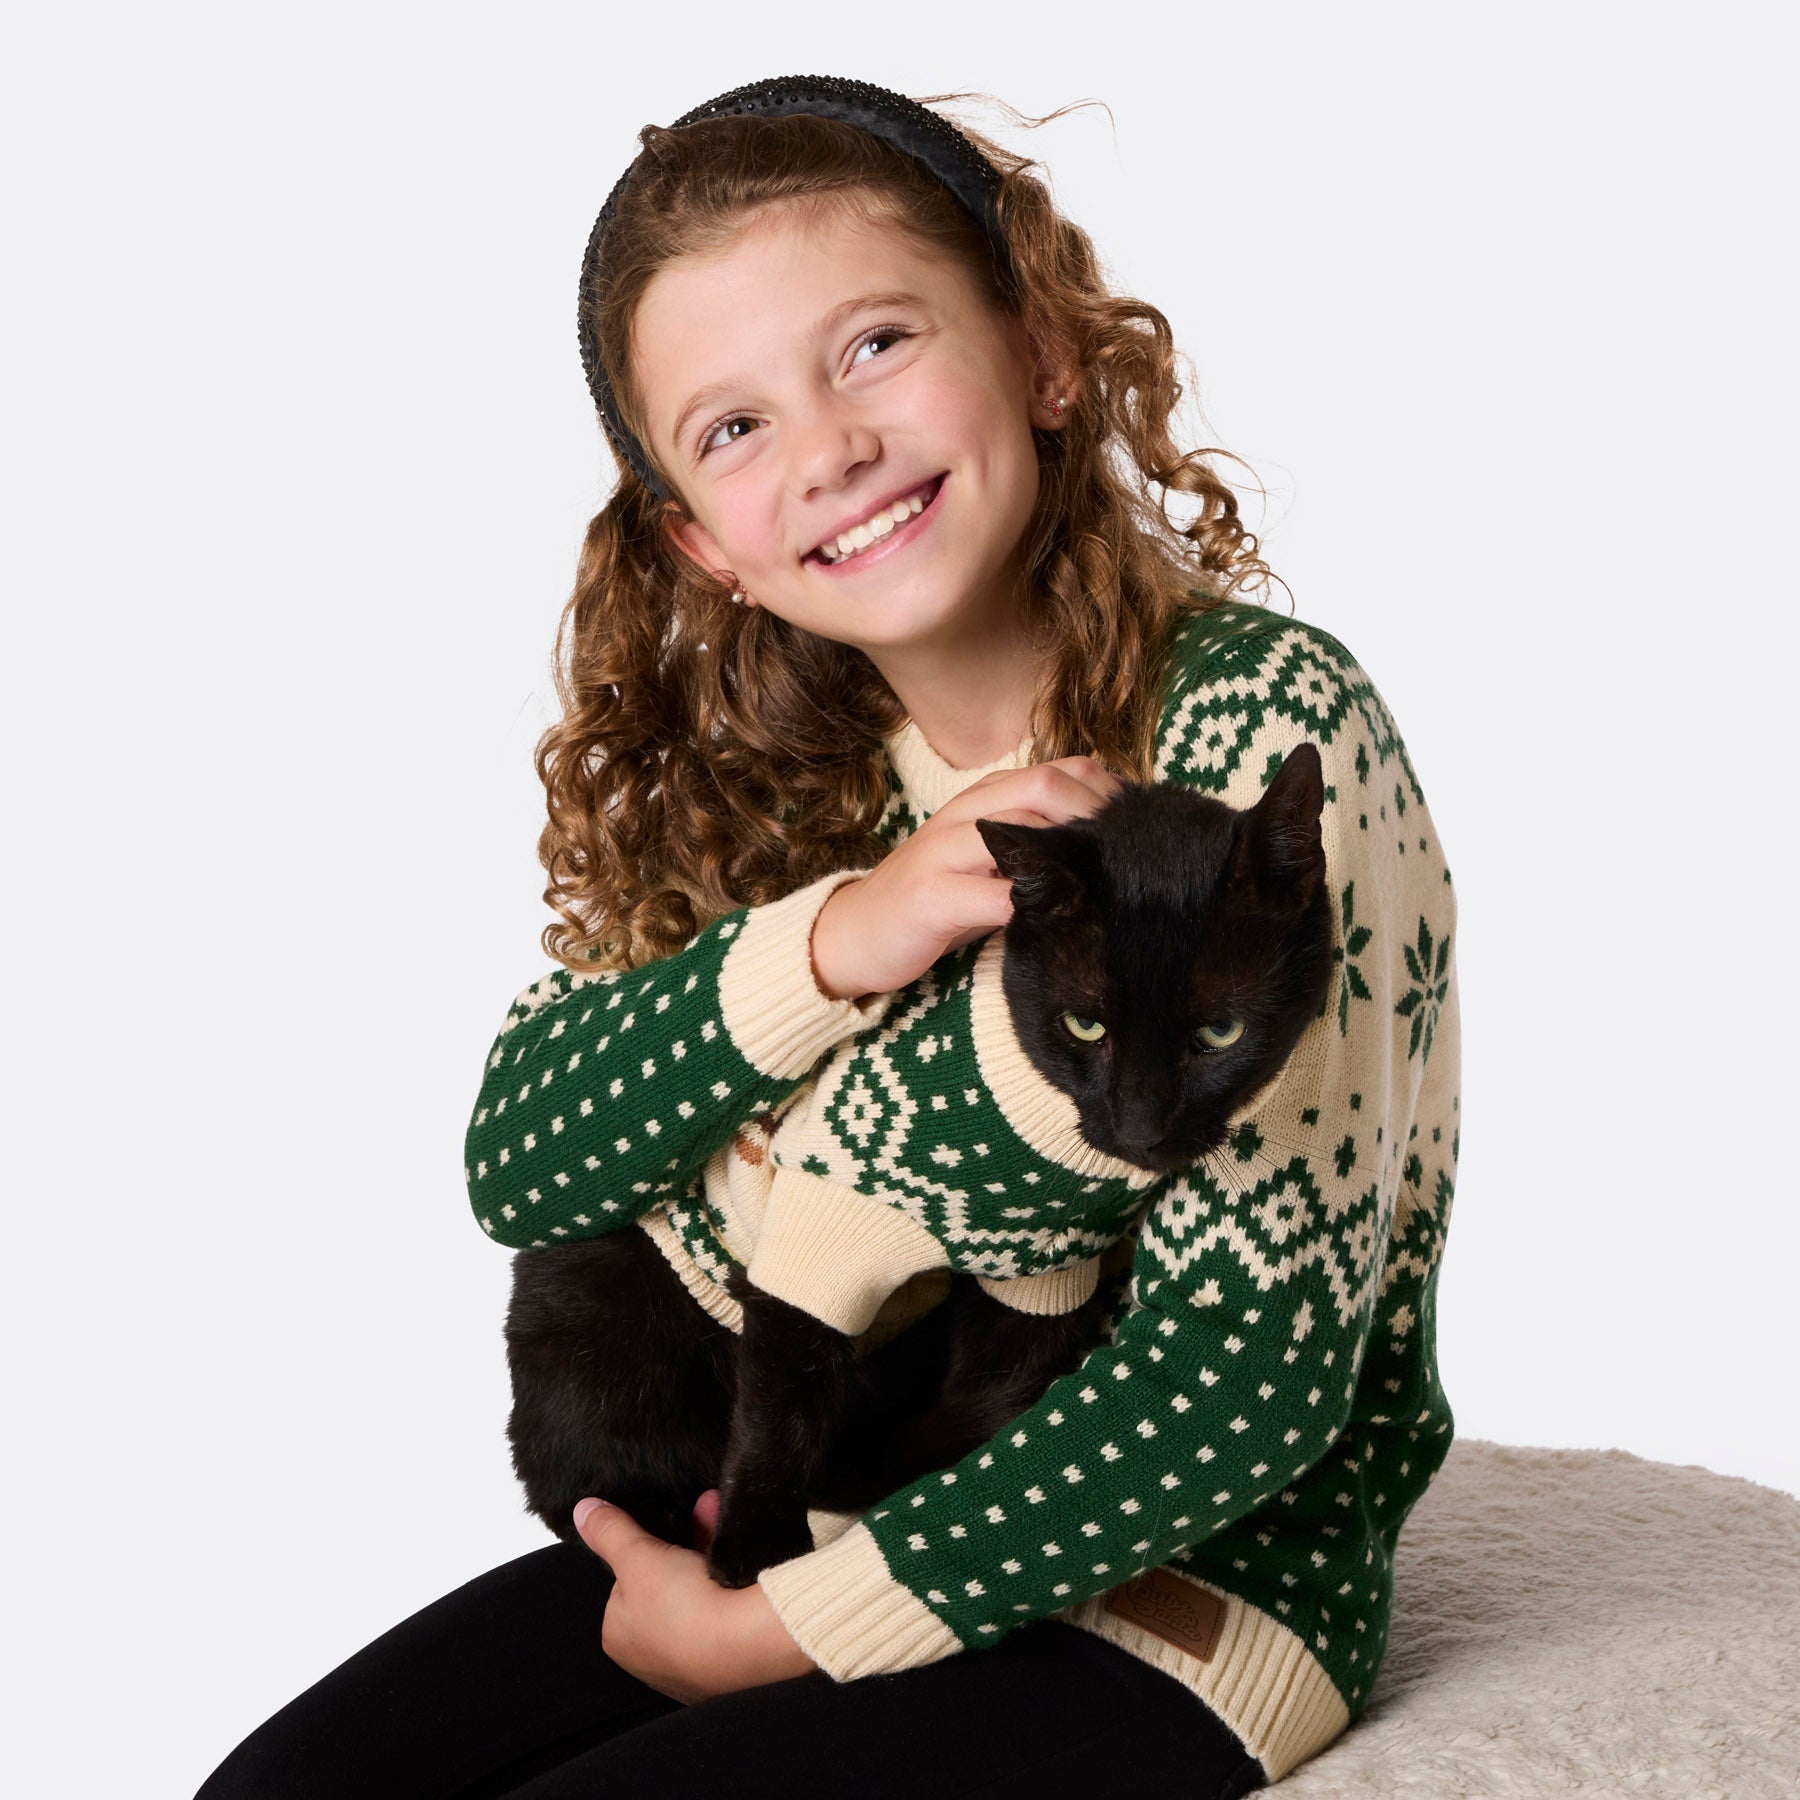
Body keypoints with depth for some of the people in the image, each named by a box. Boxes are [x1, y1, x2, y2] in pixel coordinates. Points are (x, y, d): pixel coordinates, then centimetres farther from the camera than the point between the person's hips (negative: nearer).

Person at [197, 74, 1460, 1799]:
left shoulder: (1263, 727, -18)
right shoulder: (768, 761, 0)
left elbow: (1248, 1369, -21)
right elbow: (516, 1166, -6)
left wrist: (767, 1631, -16)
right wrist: (836, 938, -24)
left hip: (1177, 1590, -5)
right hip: (774, 1509, 5)